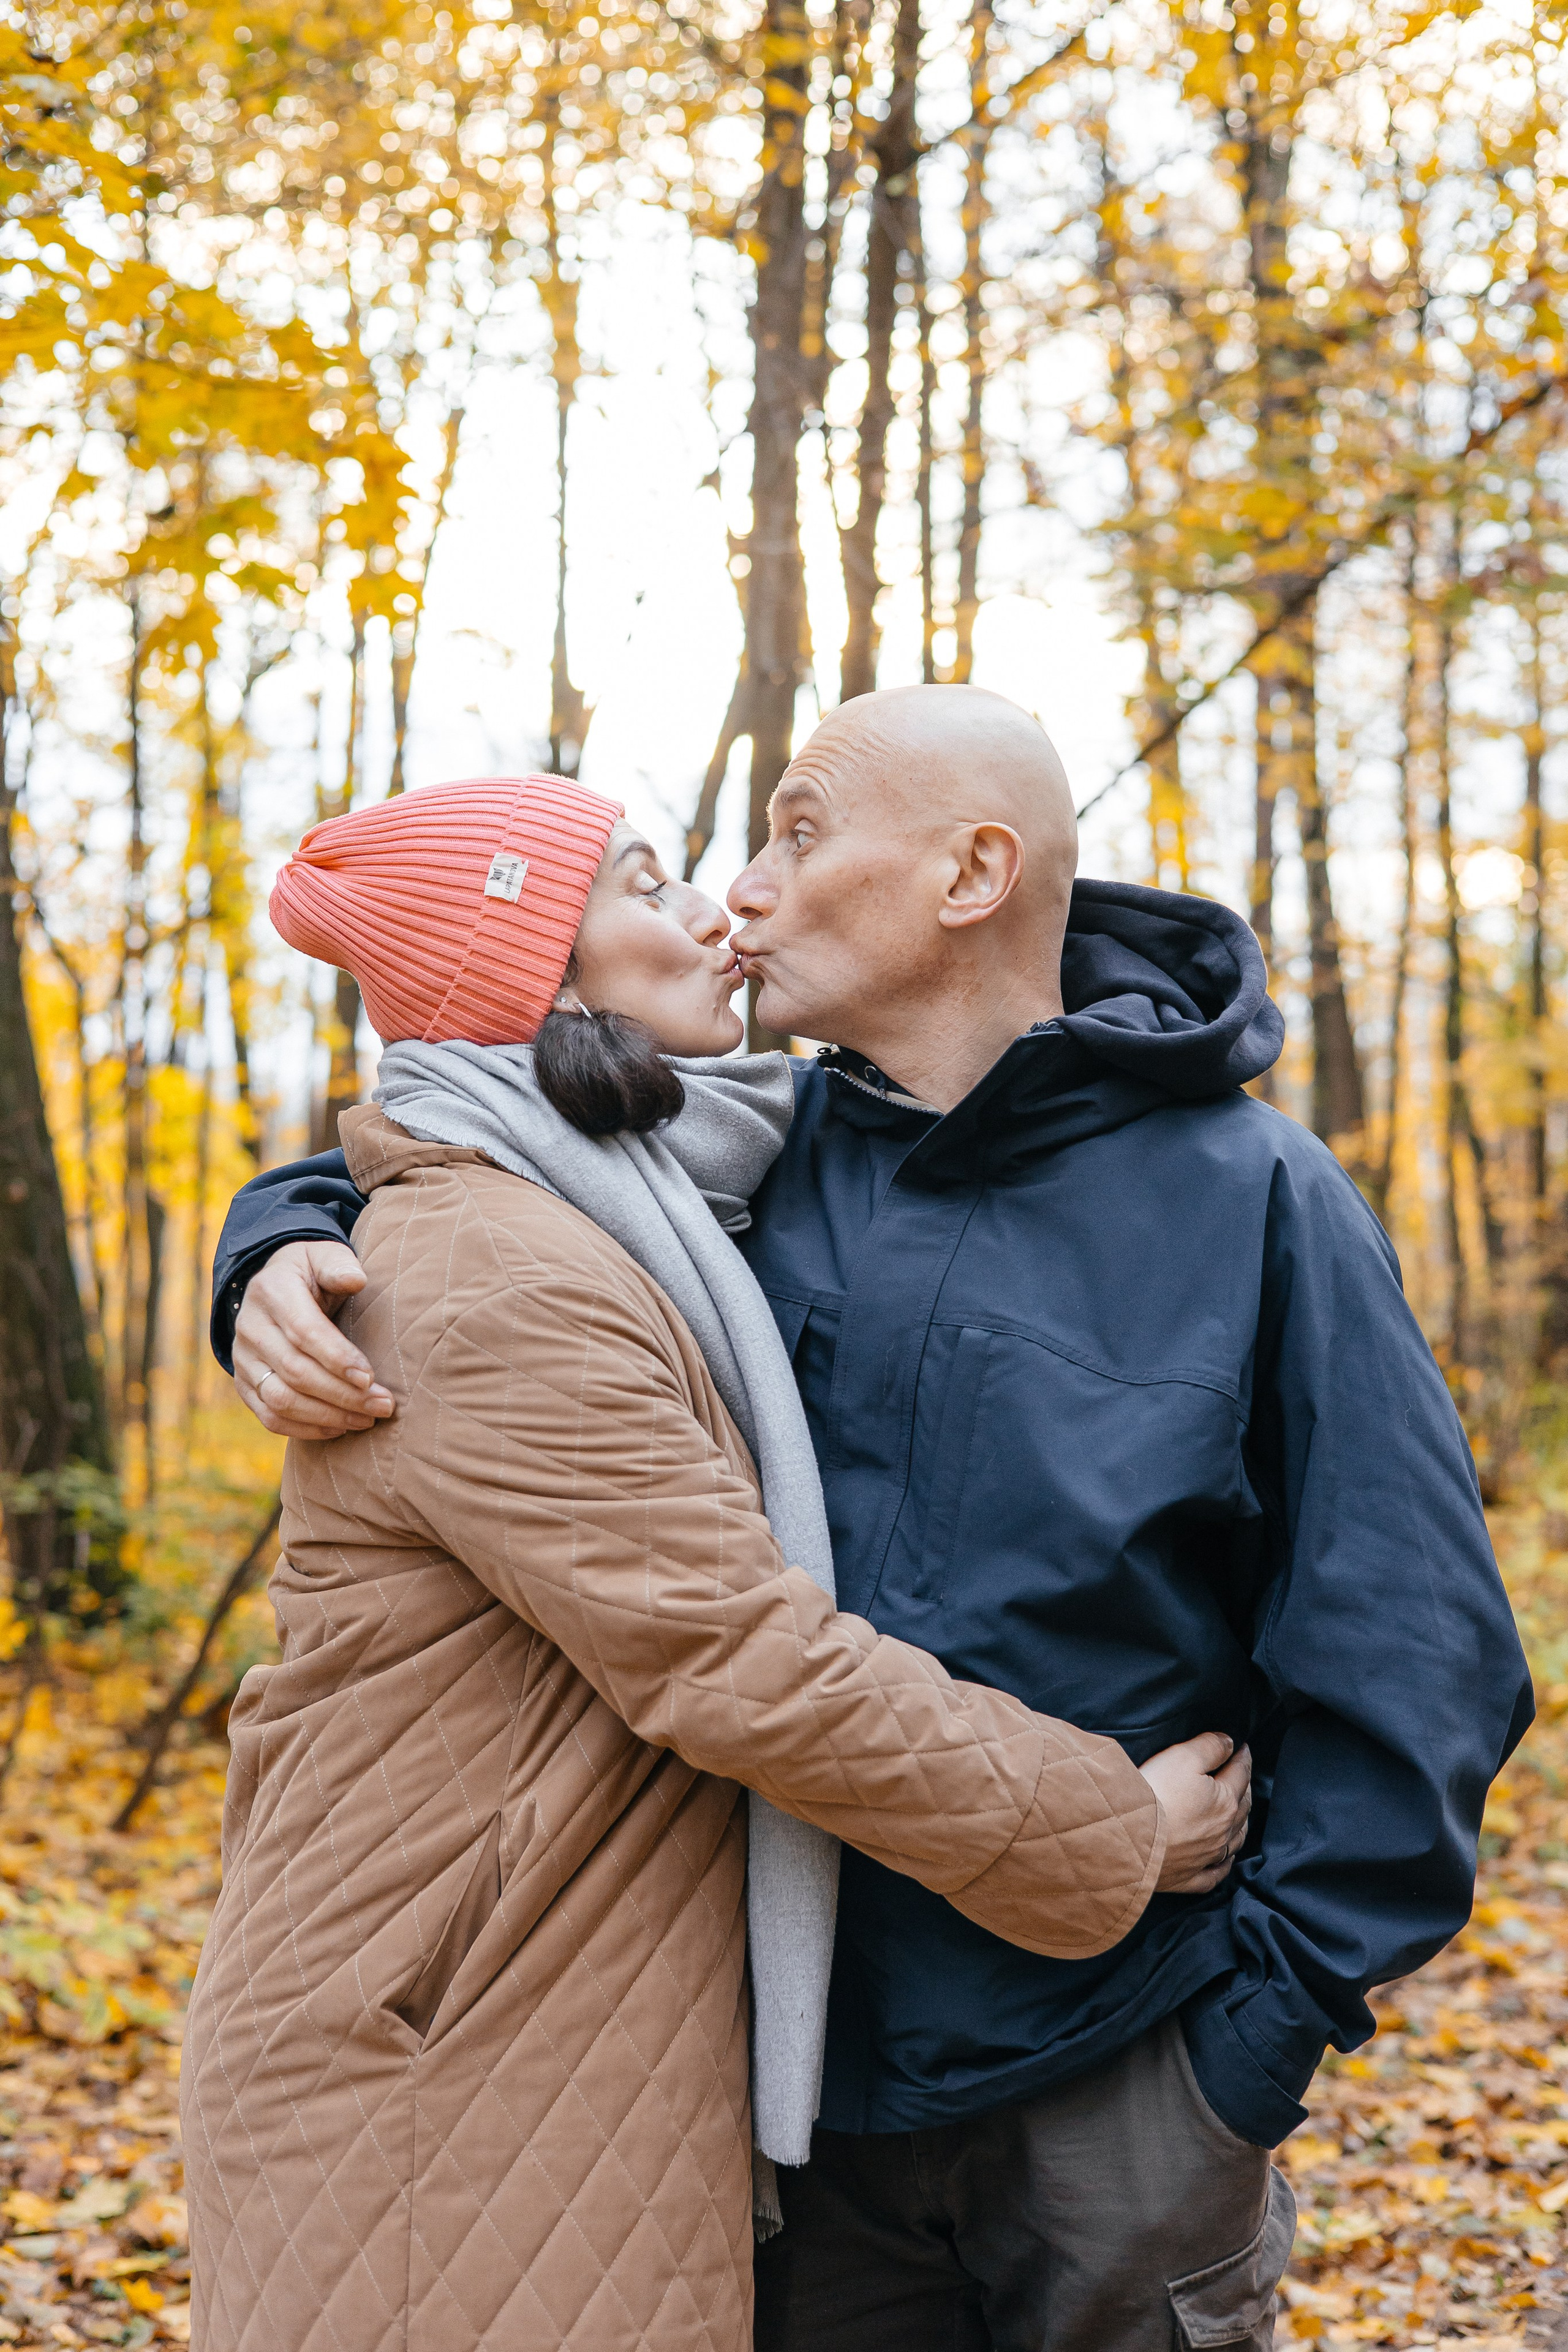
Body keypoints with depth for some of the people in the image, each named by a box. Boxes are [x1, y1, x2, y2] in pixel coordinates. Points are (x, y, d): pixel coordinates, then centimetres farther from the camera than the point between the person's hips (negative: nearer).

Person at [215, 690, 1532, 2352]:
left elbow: (1407, 1650, -8)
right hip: (801, 2072, 4)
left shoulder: (1253, 1201, -9)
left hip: (1112, 2089, -3)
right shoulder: (757, 1154, 2)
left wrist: (1269, 2013, -10)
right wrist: (284, 1256, -8)